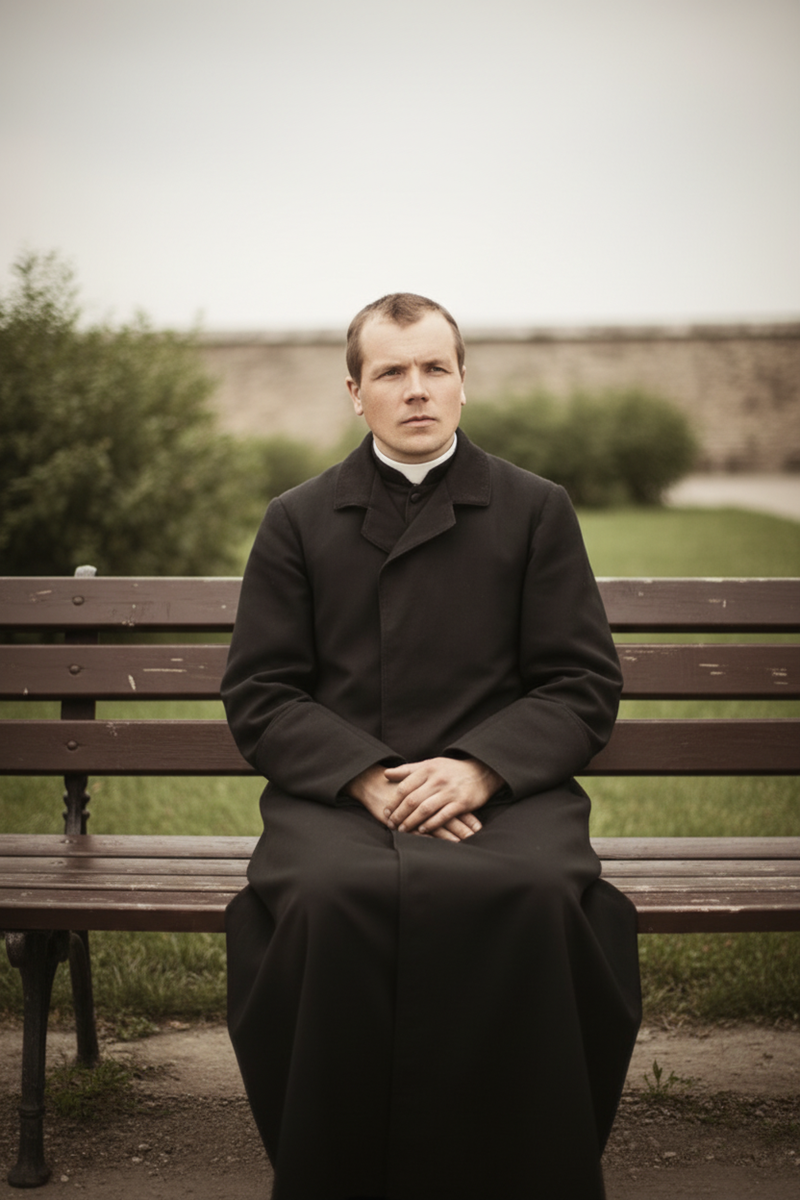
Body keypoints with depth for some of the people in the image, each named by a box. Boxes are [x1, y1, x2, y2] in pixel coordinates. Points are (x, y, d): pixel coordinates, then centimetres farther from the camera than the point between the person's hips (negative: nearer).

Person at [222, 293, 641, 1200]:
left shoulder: (537, 511, 14)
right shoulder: (297, 522, 15)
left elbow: (583, 685, 8)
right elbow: (259, 696, 8)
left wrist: (480, 768, -10)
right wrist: (366, 777, -9)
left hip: (504, 790, 0)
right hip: (334, 793, 1)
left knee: (537, 896, -35)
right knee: (332, 897, -35)